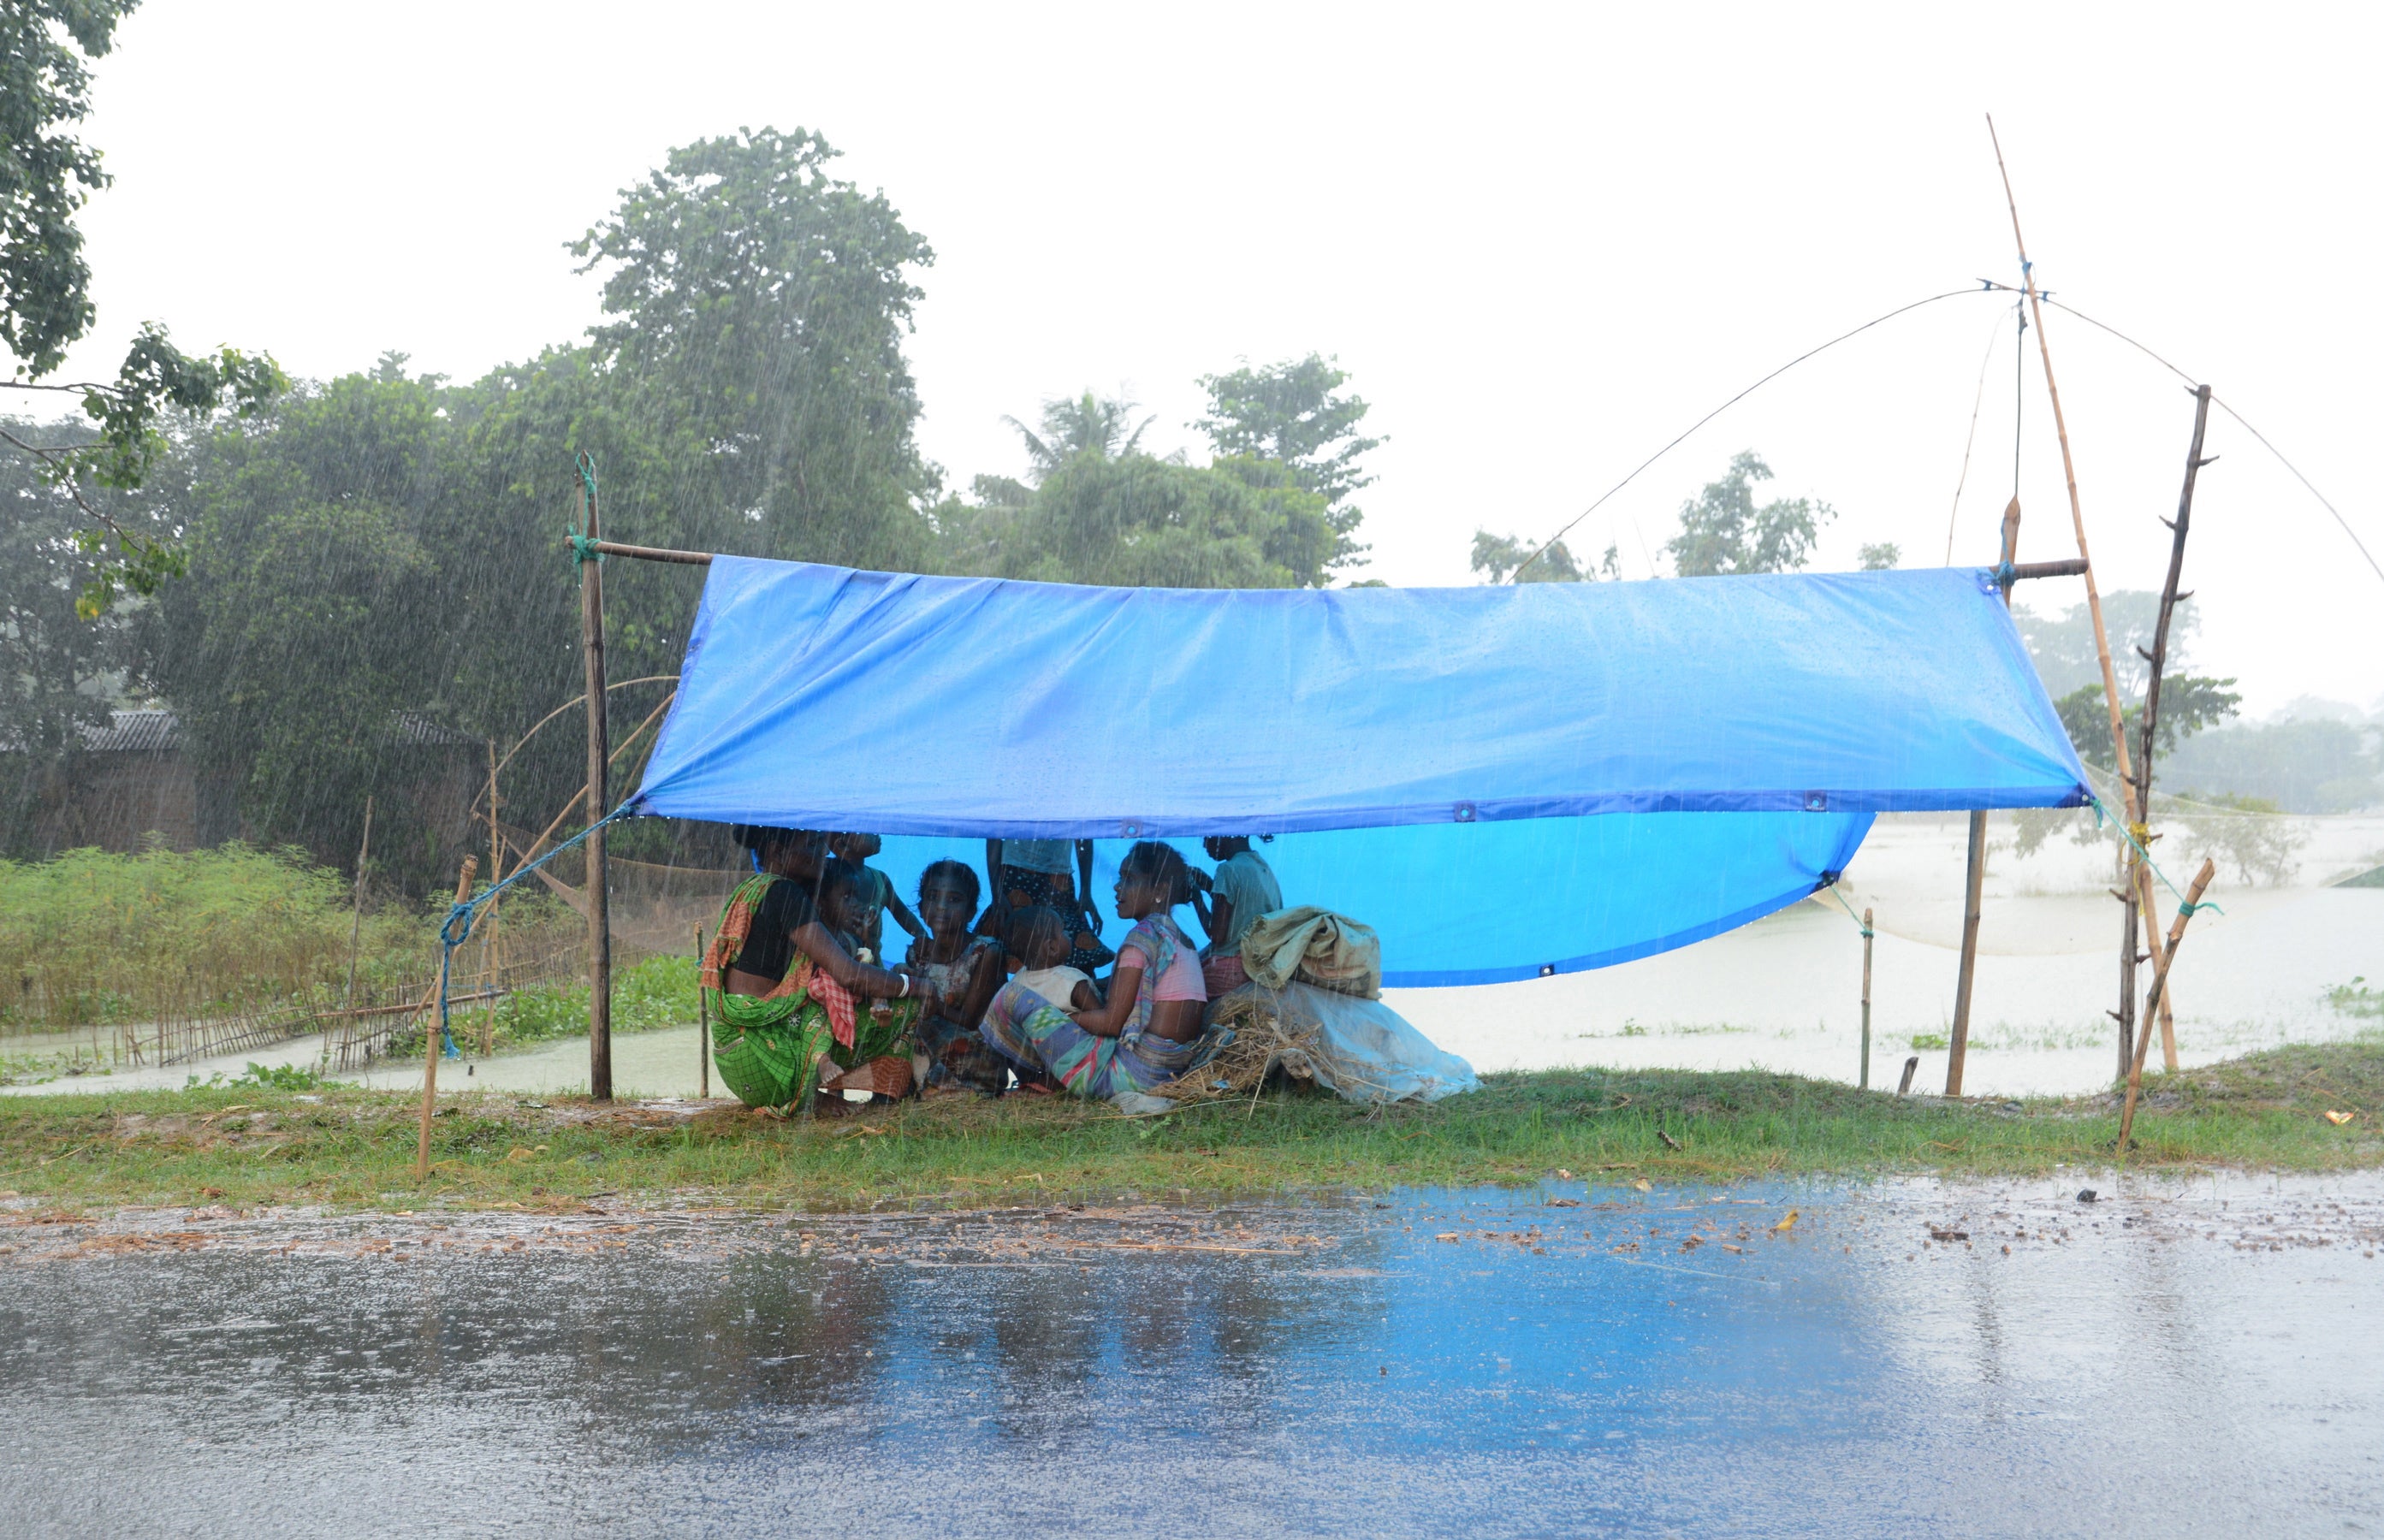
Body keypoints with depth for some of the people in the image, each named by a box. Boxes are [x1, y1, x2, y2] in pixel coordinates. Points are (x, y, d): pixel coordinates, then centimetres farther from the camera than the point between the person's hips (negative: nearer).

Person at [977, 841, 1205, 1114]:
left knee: (1015, 994, -5)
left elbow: (1110, 1022, -14)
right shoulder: (1182, 941, 15)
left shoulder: (1144, 935, -11)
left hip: (1132, 1071, -10)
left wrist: (1062, 1016, 1)